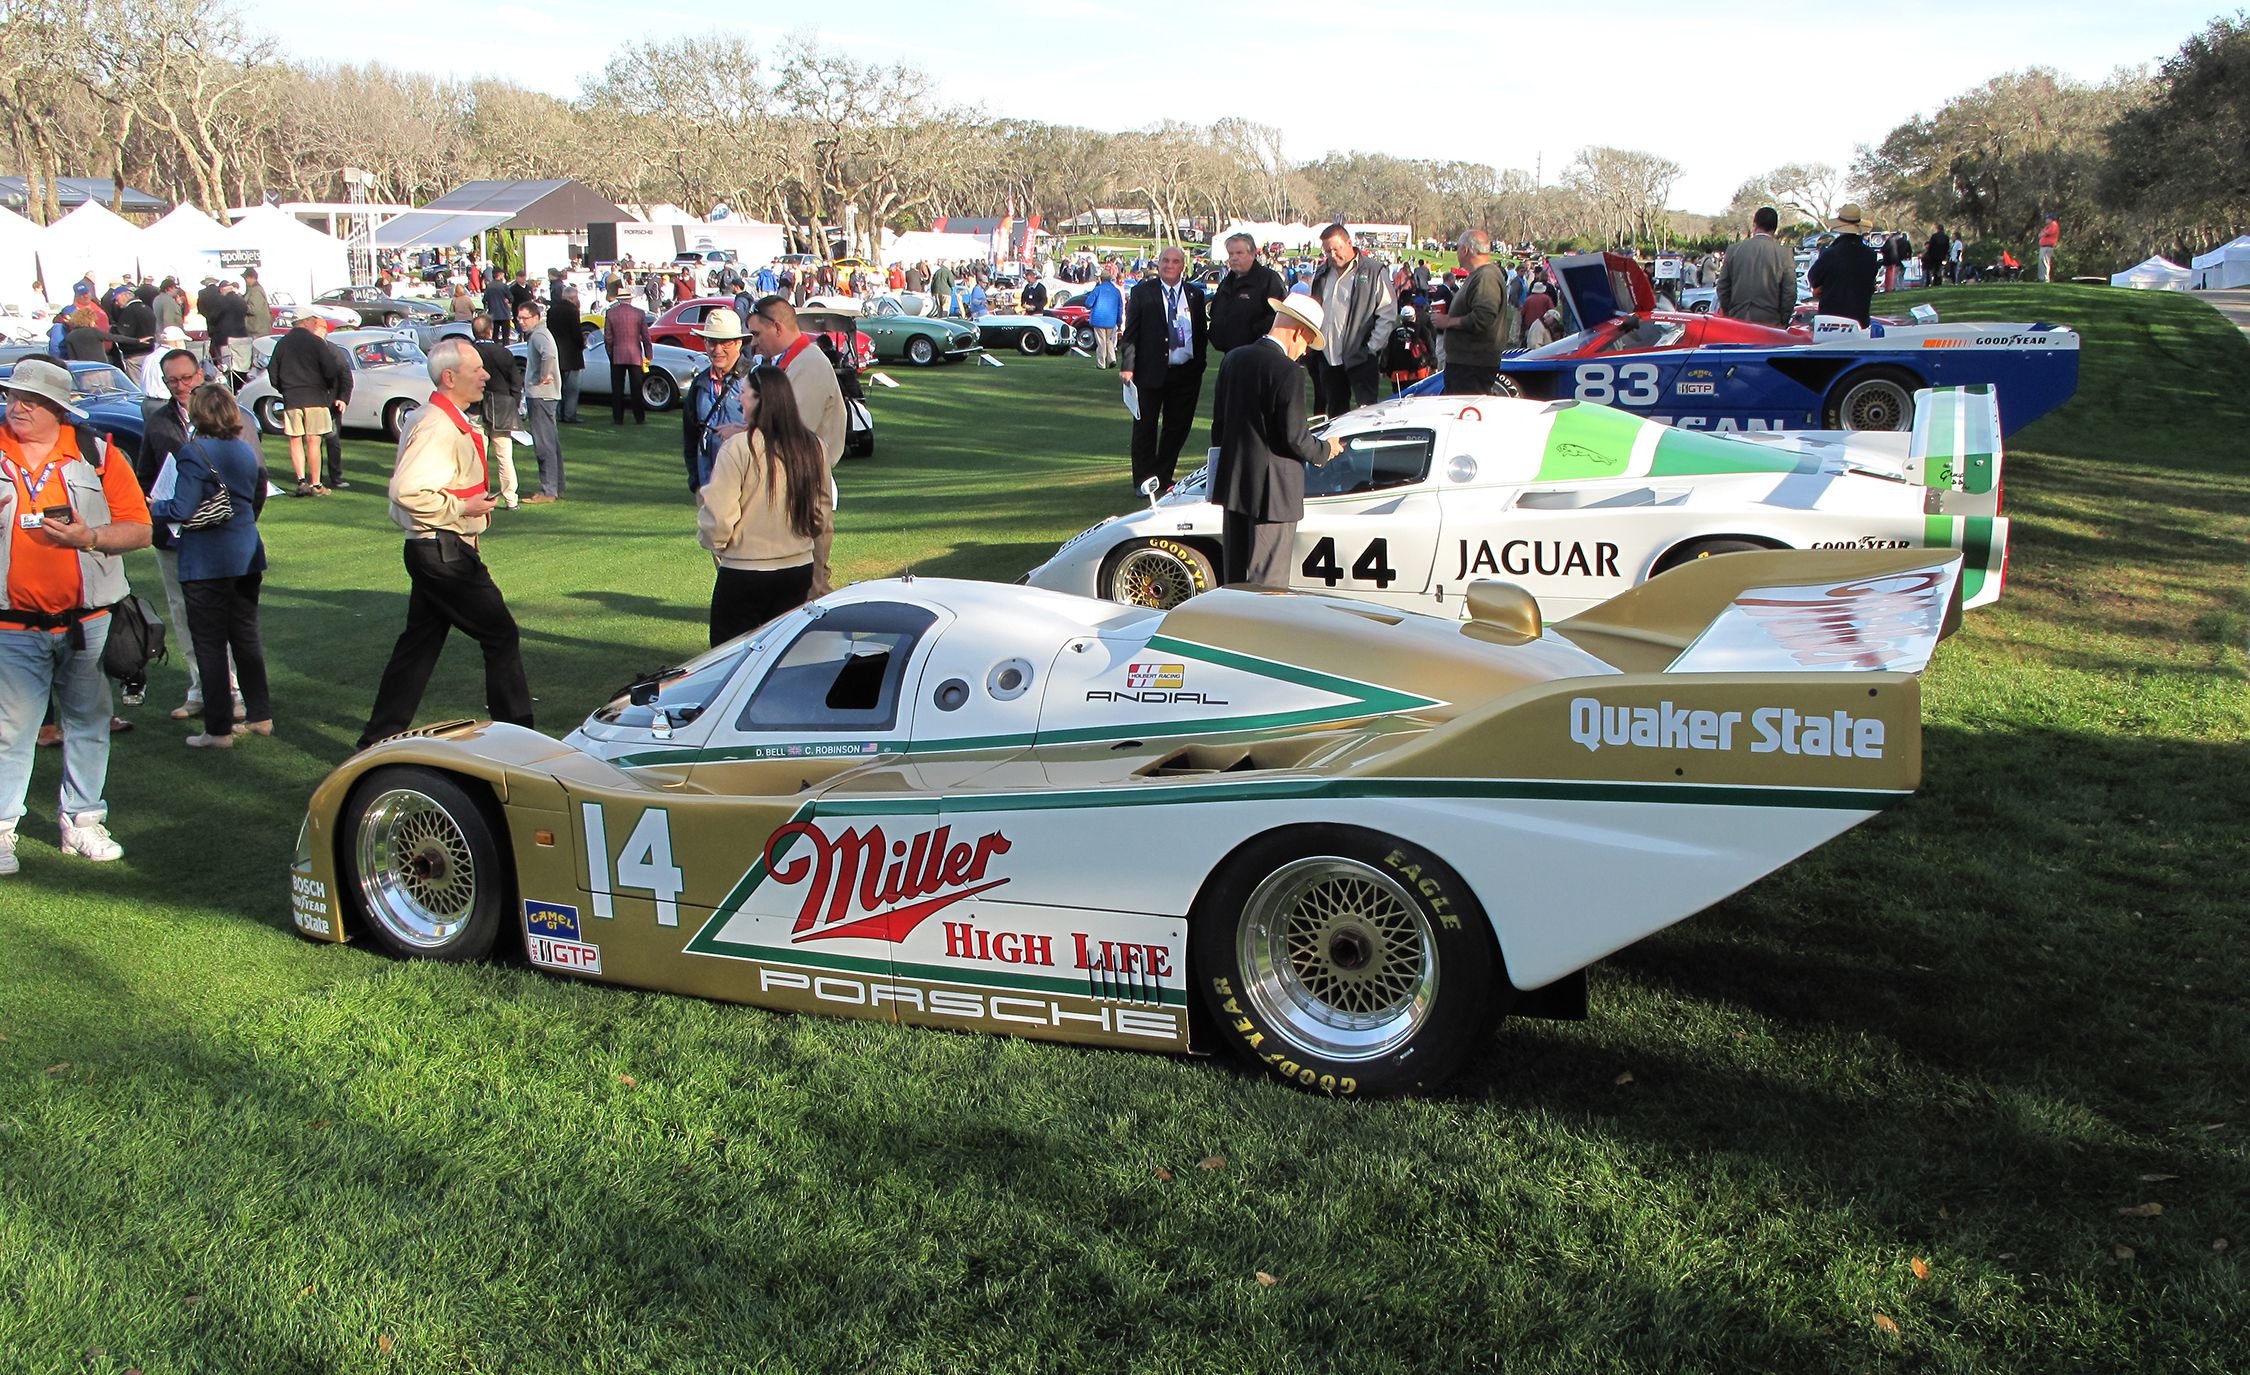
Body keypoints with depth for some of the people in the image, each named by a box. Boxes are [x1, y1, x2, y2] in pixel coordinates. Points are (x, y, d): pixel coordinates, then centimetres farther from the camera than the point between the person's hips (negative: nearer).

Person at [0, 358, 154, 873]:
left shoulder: (97, 454, 1)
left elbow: (139, 529, -2)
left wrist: (88, 538, -19)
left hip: (88, 622, 1)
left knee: (88, 724, 10)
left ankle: (83, 821, 21)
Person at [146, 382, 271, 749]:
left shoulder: (194, 453, -15)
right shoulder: (246, 450, 6)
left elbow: (182, 509, -19)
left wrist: (155, 506, 0)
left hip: (206, 564, -7)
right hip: (246, 557, 7)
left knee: (210, 644, 0)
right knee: (245, 637, 15)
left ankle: (218, 729, 2)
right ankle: (259, 715, 20)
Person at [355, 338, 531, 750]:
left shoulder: (447, 422, 15)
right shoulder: (437, 427, -19)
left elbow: (418, 487, 26)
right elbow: (407, 491, -28)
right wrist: (464, 508, -20)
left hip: (439, 551, 11)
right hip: (444, 552, -11)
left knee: (419, 643, 14)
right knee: (501, 635, -3)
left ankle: (379, 738, 20)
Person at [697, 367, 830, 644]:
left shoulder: (738, 447, -16)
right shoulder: (814, 447, 1)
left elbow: (718, 518, -15)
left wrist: (711, 540, 5)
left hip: (743, 574, -5)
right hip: (799, 570, 5)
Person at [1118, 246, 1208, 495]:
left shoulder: (1195, 294, 8)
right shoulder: (1143, 292, 0)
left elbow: (1203, 332, 13)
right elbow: (1130, 332, -2)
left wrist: (1198, 365, 5)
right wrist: (1127, 366, -10)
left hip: (1186, 373, 3)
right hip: (1151, 372, -3)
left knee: (1177, 427, 8)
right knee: (1145, 427, 3)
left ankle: (1163, 478, 20)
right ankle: (1144, 481, 13)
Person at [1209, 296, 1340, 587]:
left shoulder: (1232, 359, 5)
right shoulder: (1289, 373, -18)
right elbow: (1295, 438, -17)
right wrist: (1326, 450, 1)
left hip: (1233, 484, 7)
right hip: (1273, 491, -7)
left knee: (1232, 577, 17)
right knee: (1268, 582, 0)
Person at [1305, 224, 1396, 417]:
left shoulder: (1373, 272, -4)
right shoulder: (1321, 275, 14)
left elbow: (1388, 314, -6)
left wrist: (1371, 348, -12)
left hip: (1360, 359, -6)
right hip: (1328, 357, 6)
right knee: (1335, 413, 12)